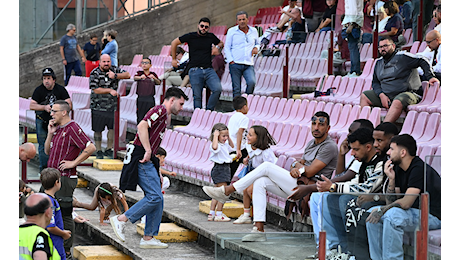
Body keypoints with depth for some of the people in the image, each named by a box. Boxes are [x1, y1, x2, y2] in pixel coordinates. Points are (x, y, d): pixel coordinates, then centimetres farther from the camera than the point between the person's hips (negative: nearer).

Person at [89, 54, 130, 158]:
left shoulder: (114, 70, 3)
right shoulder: (94, 73, -7)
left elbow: (127, 75, -6)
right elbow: (96, 90, -14)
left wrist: (115, 75, -20)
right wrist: (110, 90, -20)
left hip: (112, 106, 3)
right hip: (98, 106, -3)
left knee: (112, 128, 5)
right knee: (98, 130, 4)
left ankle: (109, 149, 19)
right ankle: (98, 151, 16)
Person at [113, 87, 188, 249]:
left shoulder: (164, 115, 25)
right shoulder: (160, 110, -7)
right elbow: (142, 126, -23)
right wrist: (148, 151, -24)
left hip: (147, 160, 11)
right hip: (141, 159, -11)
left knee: (157, 199, 7)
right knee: (155, 196, -15)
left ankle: (148, 238, 9)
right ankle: (121, 220, -9)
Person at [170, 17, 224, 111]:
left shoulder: (211, 36, 11)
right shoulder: (191, 36, 4)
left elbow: (221, 43, 32)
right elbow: (174, 43, 13)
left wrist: (218, 47, 8)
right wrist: (174, 59, 15)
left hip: (209, 69, 2)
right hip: (195, 71, -2)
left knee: (218, 89, -20)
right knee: (197, 97, -1)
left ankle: (209, 110, -5)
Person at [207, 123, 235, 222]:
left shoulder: (224, 144, 12)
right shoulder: (216, 145, -18)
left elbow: (232, 145, 32)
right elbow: (215, 147, -43)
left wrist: (228, 137, 15)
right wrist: (216, 136, -31)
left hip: (225, 169, 10)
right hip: (219, 169, -10)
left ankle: (211, 214, 18)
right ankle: (218, 215, -3)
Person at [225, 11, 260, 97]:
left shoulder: (253, 31, 13)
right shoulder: (232, 31, 7)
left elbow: (257, 43, 29)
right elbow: (227, 47, 8)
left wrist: (256, 48, 5)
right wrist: (230, 60, -4)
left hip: (249, 65, 1)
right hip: (235, 64, -1)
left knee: (252, 82, -23)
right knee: (236, 89, -4)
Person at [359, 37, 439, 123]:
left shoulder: (402, 56, -4)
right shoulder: (378, 62, 16)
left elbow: (422, 62, -5)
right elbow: (375, 82, 17)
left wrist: (430, 77, -18)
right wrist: (381, 95, -3)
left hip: (407, 92, -7)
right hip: (385, 94, 7)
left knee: (397, 103, -39)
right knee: (364, 96, -1)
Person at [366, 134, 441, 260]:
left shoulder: (419, 169, -19)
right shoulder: (398, 169, 8)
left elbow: (406, 203, -25)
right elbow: (391, 202, 4)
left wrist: (381, 210, -14)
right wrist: (391, 180, -10)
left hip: (432, 216, -9)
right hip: (414, 213, 9)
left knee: (393, 215, -33)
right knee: (372, 213, 0)